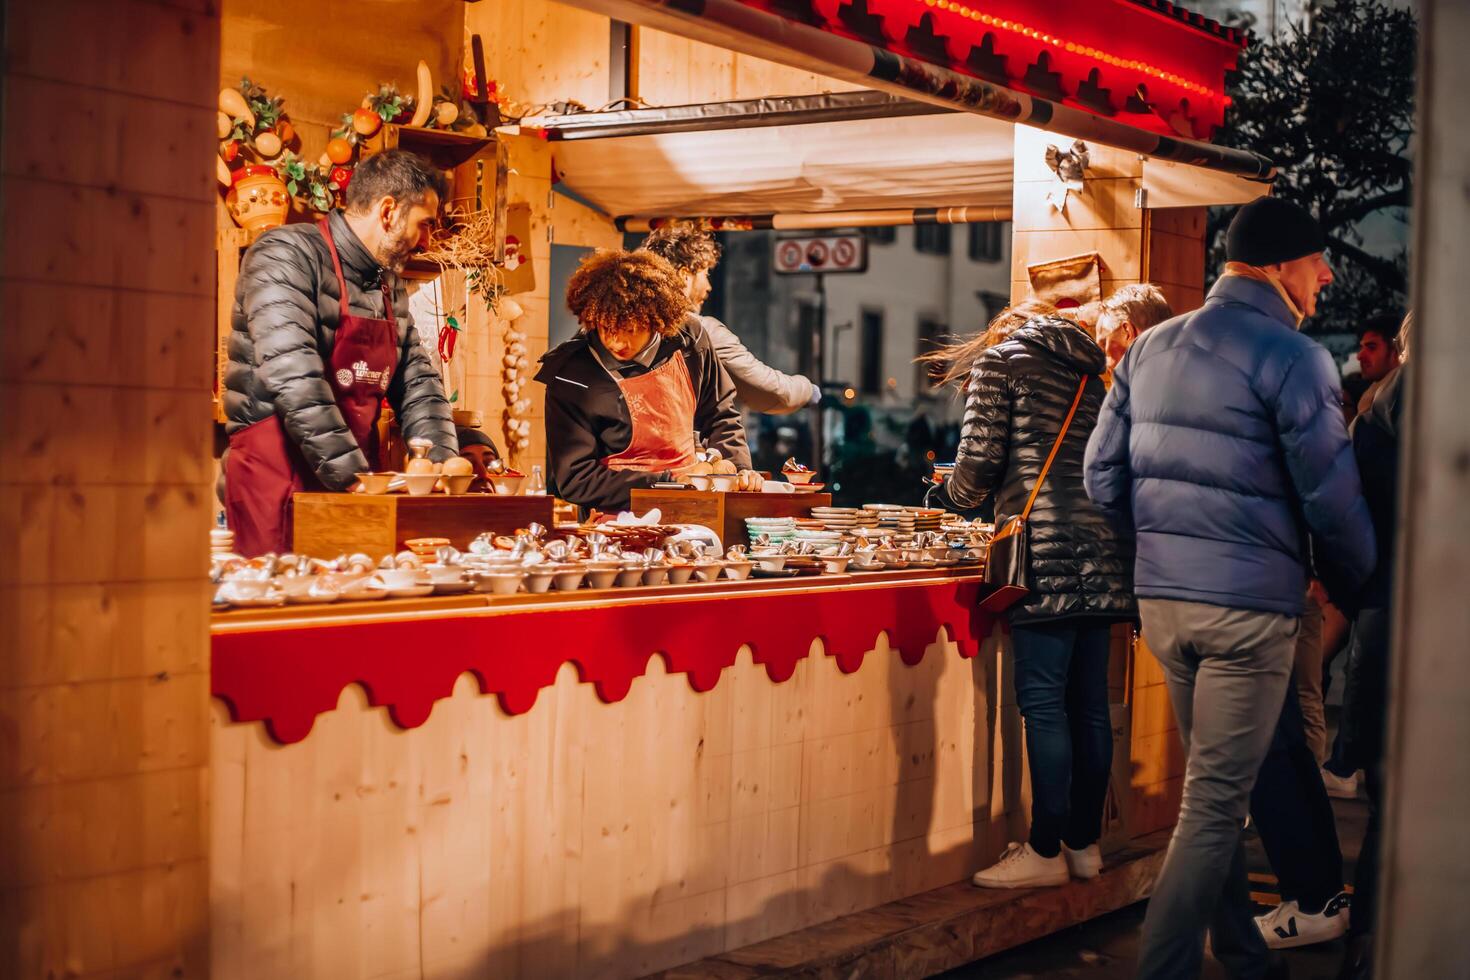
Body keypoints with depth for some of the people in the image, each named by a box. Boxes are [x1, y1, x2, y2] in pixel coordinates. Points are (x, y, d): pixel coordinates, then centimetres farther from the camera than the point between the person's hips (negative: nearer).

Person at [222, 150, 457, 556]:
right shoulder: (287, 255, -10)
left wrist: (442, 461, 2)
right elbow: (295, 378, -21)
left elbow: (417, 381, 20)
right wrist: (353, 475, -25)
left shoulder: (390, 285, 17)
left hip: (353, 481, 7)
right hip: (278, 476, -7)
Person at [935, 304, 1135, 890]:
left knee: (1043, 705, -5)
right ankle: (1085, 843, 16)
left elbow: (981, 462, -3)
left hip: (1047, 554, -7)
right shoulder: (1089, 373, 24)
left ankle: (1046, 852, -2)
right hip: (1103, 550, 7)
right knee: (1088, 704, 10)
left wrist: (955, 495, 18)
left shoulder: (996, 362, 5)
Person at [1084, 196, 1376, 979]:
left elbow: (1103, 477, 9)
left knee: (1214, 789, 19)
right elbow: (1333, 500, -11)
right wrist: (1354, 586, 6)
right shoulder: (1293, 357, -11)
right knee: (1215, 803, 0)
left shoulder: (1150, 347, 9)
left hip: (1160, 599, 7)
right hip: (1249, 606, -7)